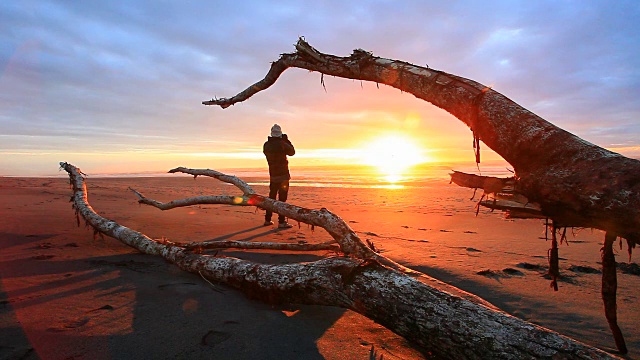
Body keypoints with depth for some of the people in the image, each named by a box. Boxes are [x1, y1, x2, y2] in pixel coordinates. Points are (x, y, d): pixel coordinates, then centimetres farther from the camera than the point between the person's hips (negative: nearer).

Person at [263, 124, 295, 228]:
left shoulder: (266, 145, 2)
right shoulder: (282, 144, -14)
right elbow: (292, 152, 1)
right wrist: (287, 140, 9)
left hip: (273, 175, 6)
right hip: (283, 175, -6)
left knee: (272, 197, 16)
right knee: (282, 198, -3)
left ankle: (267, 220, 22)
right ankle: (281, 222, -2)